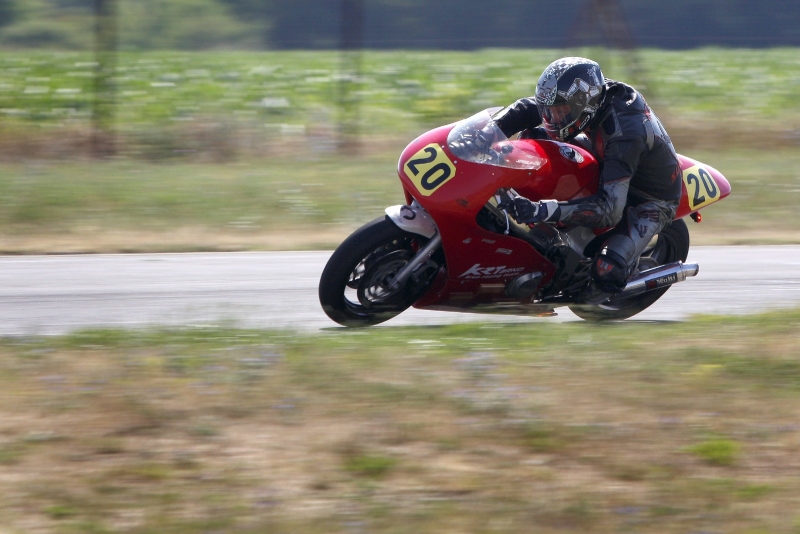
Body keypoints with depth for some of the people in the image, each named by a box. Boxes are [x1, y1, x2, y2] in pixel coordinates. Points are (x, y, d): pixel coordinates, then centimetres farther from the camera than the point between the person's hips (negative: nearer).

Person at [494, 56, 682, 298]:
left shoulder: (624, 133, -40)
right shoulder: (593, 96, -18)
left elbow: (610, 209, -46)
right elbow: (528, 109, -5)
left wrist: (544, 211, -57)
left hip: (650, 200, -8)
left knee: (606, 270, -32)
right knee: (534, 134, -6)